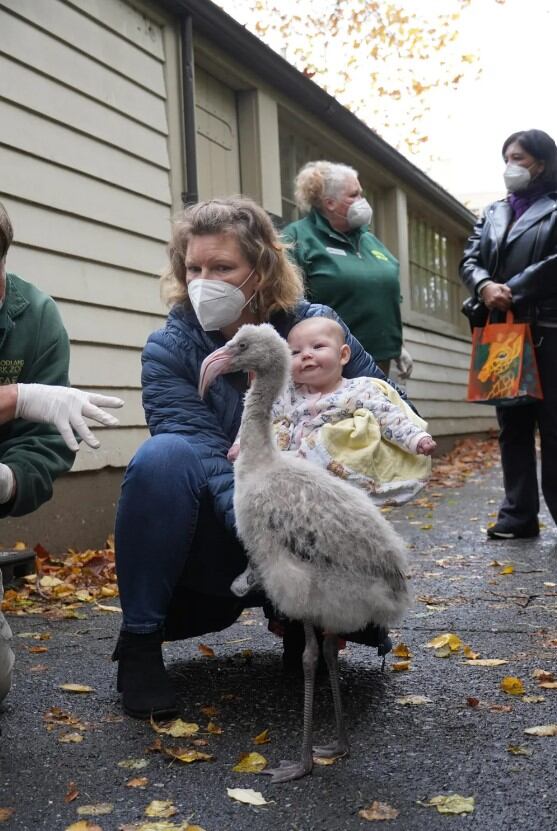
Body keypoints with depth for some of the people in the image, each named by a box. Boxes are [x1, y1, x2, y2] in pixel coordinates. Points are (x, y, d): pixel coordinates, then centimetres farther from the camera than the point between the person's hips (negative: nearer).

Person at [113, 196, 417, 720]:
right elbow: (207, 461, -25)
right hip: (212, 535, -1)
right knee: (165, 456, -32)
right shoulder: (169, 349, -13)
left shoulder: (316, 326, -7)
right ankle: (139, 643, -17)